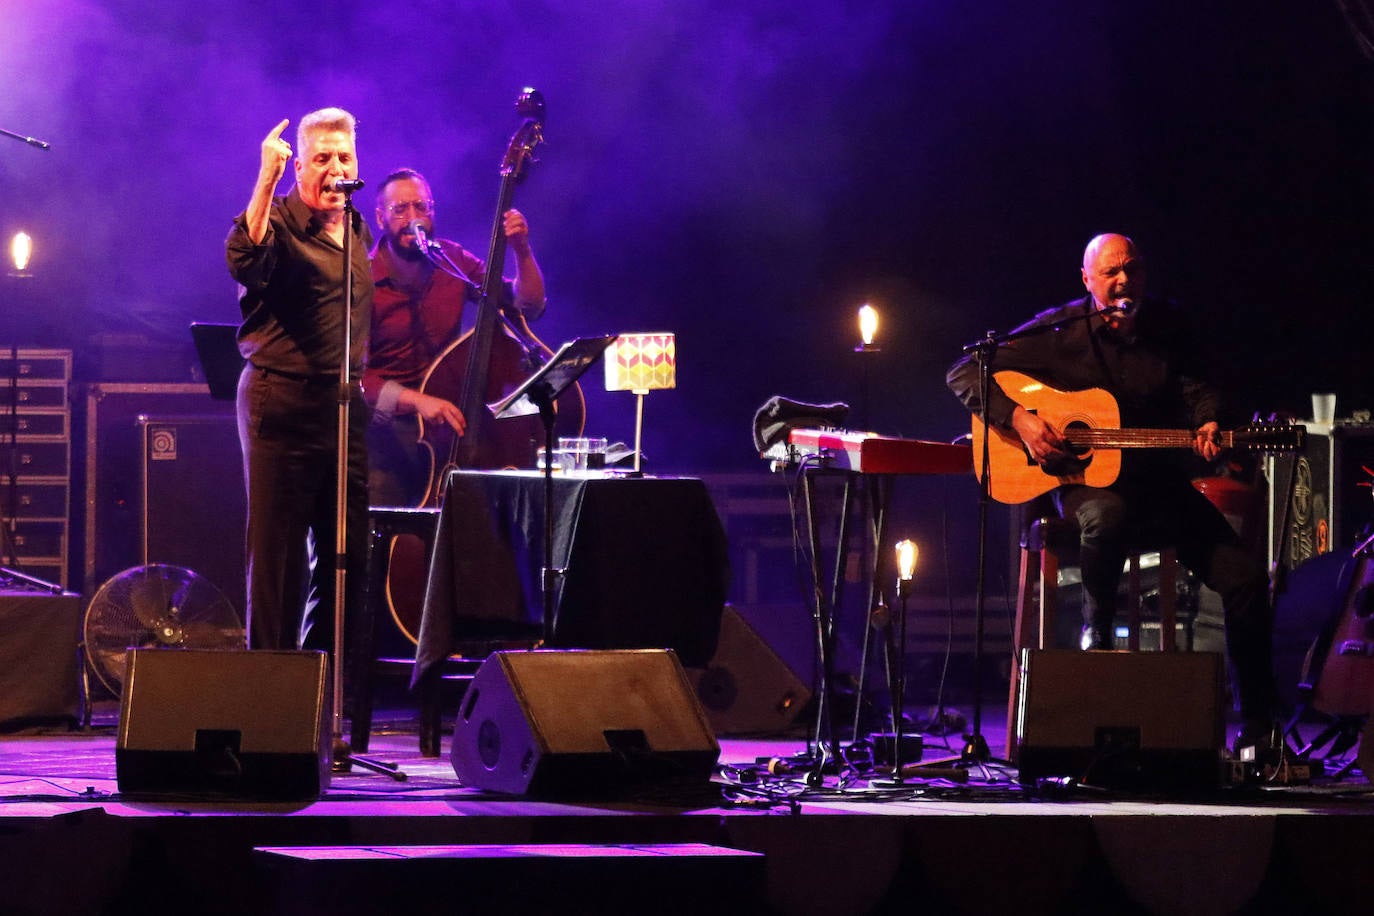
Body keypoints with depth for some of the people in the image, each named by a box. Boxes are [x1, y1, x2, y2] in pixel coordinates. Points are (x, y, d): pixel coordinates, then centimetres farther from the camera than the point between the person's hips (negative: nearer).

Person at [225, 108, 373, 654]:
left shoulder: (358, 231, 15)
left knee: (347, 553, 8)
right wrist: (266, 181, -36)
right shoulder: (279, 222, -8)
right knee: (278, 550, -4)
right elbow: (244, 261, -31)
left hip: (345, 404, 7)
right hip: (282, 402, -7)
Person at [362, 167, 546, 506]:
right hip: (386, 432, -4)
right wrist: (415, 400, -28)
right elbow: (354, 376, -16)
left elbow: (528, 307, 6)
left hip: (448, 424, 4)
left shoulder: (453, 262, 5)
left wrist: (522, 251, -9)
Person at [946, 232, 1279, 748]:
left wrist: (1207, 425, -19)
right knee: (1106, 516, -43)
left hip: (1161, 484, 4)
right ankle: (1095, 630, -13)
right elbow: (964, 373, -4)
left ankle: (1257, 728, -3)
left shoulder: (1169, 328, 6)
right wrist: (1019, 420, -19)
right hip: (1086, 484, -3)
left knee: (1245, 576, -14)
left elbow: (1197, 389, 6)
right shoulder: (1058, 331, -4)